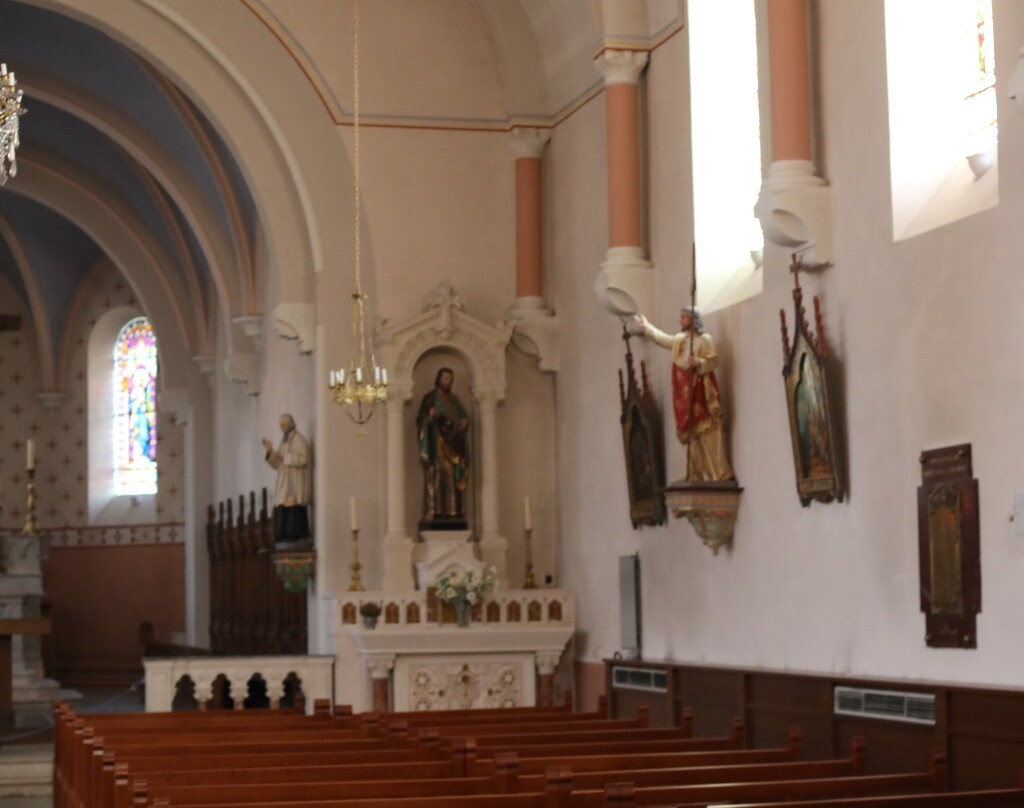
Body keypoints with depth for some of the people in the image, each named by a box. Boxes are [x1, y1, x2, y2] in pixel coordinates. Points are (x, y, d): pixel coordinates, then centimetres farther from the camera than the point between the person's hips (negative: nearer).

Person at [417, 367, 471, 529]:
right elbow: (422, 419, -5)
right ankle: (434, 511, -16)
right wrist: (430, 416, -27)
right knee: (436, 477, -12)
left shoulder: (454, 399, 20)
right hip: (437, 445, -6)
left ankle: (455, 512, 0)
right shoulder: (431, 398, 2)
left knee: (455, 478, 1)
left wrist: (464, 422, -2)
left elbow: (464, 416, 21)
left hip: (453, 446, 6)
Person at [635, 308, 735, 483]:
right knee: (693, 434, 6)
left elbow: (714, 361, -12)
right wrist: (646, 326, 36)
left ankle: (720, 474, -13)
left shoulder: (704, 339, -7)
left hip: (701, 392, -7)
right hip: (686, 393, 7)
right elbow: (662, 338, 30)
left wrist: (699, 363, -28)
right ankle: (701, 475, 9)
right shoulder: (679, 340, 15)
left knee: (709, 434, -11)